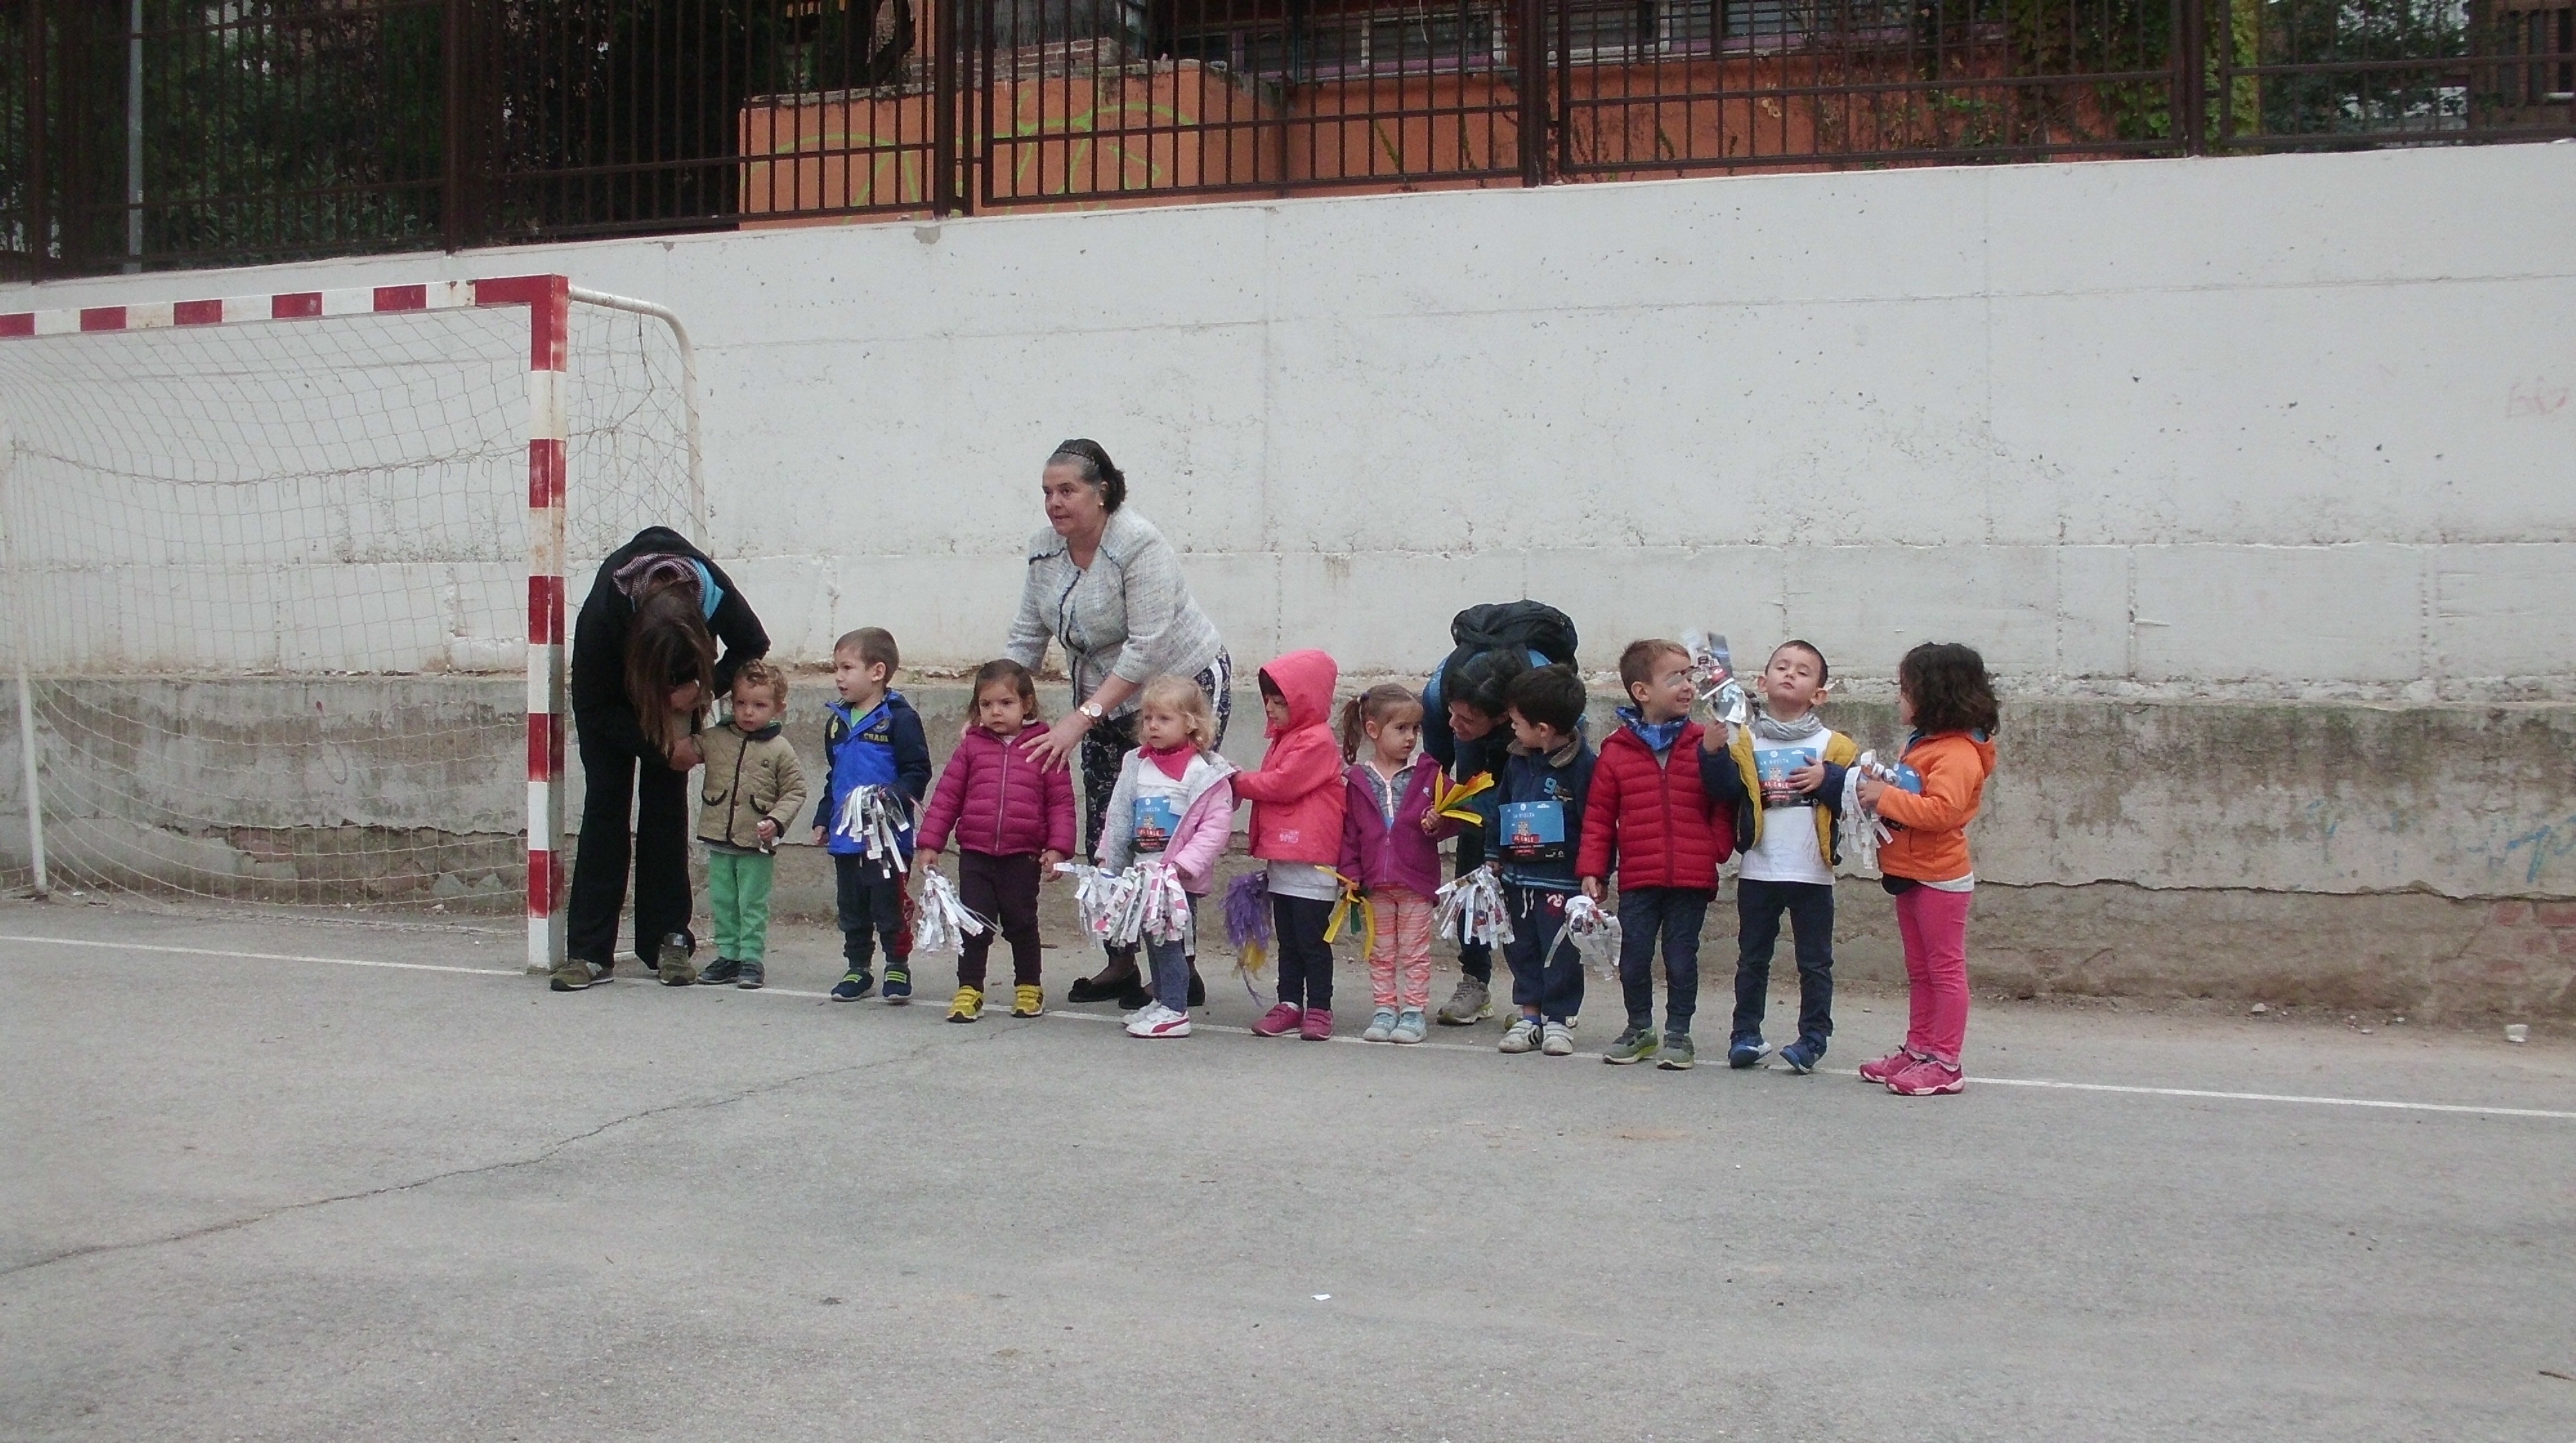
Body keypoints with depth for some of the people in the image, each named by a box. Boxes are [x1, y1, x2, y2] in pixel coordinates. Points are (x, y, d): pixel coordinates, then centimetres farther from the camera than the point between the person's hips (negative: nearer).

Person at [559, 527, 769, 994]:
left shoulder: (715, 594, -36)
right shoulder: (602, 613, -40)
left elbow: (753, 648, -14)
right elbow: (594, 707, -25)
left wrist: (702, 689, -28)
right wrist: (662, 748, -28)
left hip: (676, 697, 2)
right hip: (610, 695, -2)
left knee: (667, 802, -5)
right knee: (605, 802, -8)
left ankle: (668, 939, 1)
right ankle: (588, 952, -9)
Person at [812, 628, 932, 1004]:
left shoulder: (899, 718, -9)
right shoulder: (837, 722, 14)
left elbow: (917, 772, -13)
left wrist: (893, 796, -27)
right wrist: (823, 819, 19)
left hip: (888, 836, -7)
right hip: (845, 836, 7)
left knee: (890, 907, -1)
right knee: (852, 909, 13)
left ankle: (898, 969, 11)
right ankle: (858, 969, 24)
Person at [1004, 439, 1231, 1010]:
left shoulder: (1140, 546, -25)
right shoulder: (1045, 550, -2)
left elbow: (1147, 649, -30)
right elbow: (1026, 639, 3)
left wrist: (1082, 717, -34)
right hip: (1104, 699, 7)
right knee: (1104, 835, 5)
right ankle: (1120, 964, 15)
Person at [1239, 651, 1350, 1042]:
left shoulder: (1317, 741, -13)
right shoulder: (1283, 739, 19)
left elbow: (1281, 785, -17)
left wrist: (1239, 782, -5)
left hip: (1311, 862, -10)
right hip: (1281, 860, 10)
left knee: (1312, 939, -4)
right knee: (1287, 939, 13)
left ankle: (1319, 1009, 2)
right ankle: (1290, 1003, 18)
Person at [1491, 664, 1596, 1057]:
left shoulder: (1583, 764, -13)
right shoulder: (1518, 760, 8)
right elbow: (1500, 810, 18)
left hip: (1561, 878, -7)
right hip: (1517, 874, 7)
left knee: (1560, 950, -1)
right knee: (1522, 948, 11)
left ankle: (1559, 1018, 9)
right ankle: (1529, 1014, 21)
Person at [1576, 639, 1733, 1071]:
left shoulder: (1703, 744, 2)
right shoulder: (1617, 751, 0)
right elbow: (1598, 816, 2)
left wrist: (1718, 848, -7)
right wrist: (1592, 870, -1)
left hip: (1692, 877, 0)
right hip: (1638, 878, 0)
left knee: (1681, 959, 6)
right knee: (1633, 958, 7)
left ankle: (1678, 1034, 20)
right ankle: (1639, 1030, 26)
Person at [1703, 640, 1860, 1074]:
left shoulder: (1833, 746, 3)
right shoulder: (1744, 742, 4)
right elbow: (1723, 789, -11)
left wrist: (1828, 779, -17)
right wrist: (1715, 748, -23)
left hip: (1813, 874, -1)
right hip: (1758, 872, 1)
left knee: (1815, 962, 5)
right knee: (1752, 960, 10)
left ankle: (1813, 1037, 12)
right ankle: (1745, 1034, 16)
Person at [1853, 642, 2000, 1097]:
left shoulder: (1957, 753, -19)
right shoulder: (1924, 744, 14)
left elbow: (1941, 810, -32)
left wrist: (1886, 797, -26)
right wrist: (1879, 787, 3)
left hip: (1940, 878, -11)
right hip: (1911, 874, 11)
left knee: (1945, 968, -4)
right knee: (1920, 970, 16)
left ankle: (1945, 1063, -1)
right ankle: (1919, 1050, 23)